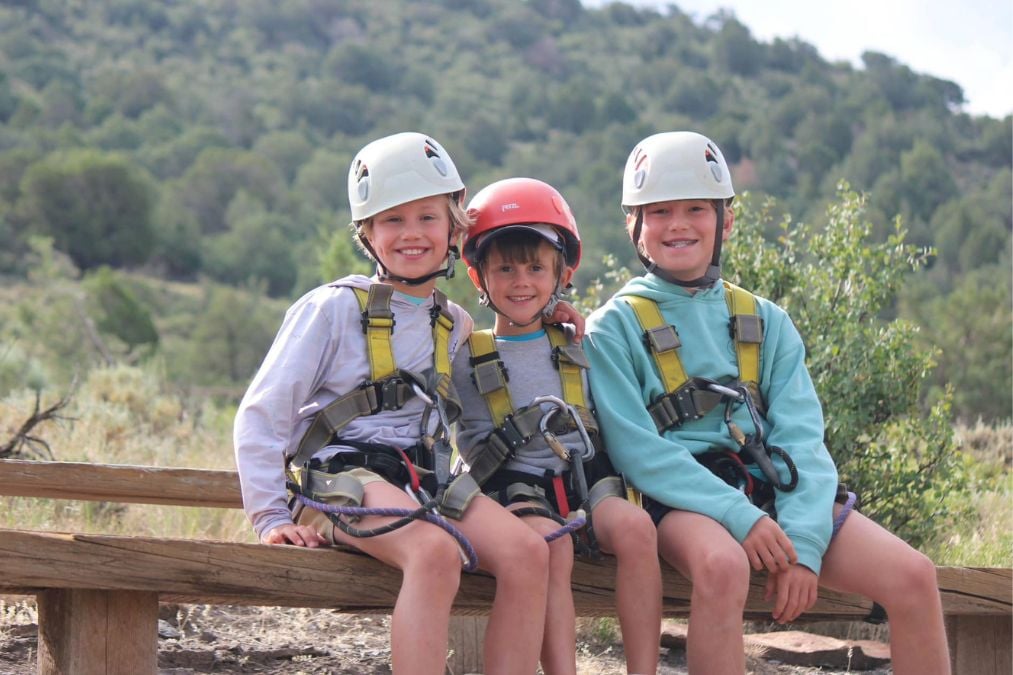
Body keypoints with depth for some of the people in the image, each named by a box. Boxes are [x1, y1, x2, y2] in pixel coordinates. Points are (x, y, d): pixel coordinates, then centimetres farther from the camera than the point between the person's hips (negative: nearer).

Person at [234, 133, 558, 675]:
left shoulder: (456, 325, 16)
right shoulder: (334, 308, -1)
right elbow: (260, 417, -1)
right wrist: (272, 519, -8)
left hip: (424, 481, 5)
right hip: (340, 476, -5)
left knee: (527, 553, -22)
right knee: (435, 553, -35)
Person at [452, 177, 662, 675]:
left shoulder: (577, 348, 19)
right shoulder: (468, 359, 11)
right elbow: (471, 449, 6)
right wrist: (519, 428, -9)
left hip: (587, 475, 2)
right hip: (518, 489, -2)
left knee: (635, 526, -30)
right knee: (550, 543, -36)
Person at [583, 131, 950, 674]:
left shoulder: (764, 322, 15)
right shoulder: (615, 327, 4)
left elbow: (801, 438, 4)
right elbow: (636, 450, -7)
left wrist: (803, 543, -14)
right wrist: (739, 517, -19)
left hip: (770, 487, 4)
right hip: (682, 499, -4)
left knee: (912, 575, -15)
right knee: (722, 565, -39)